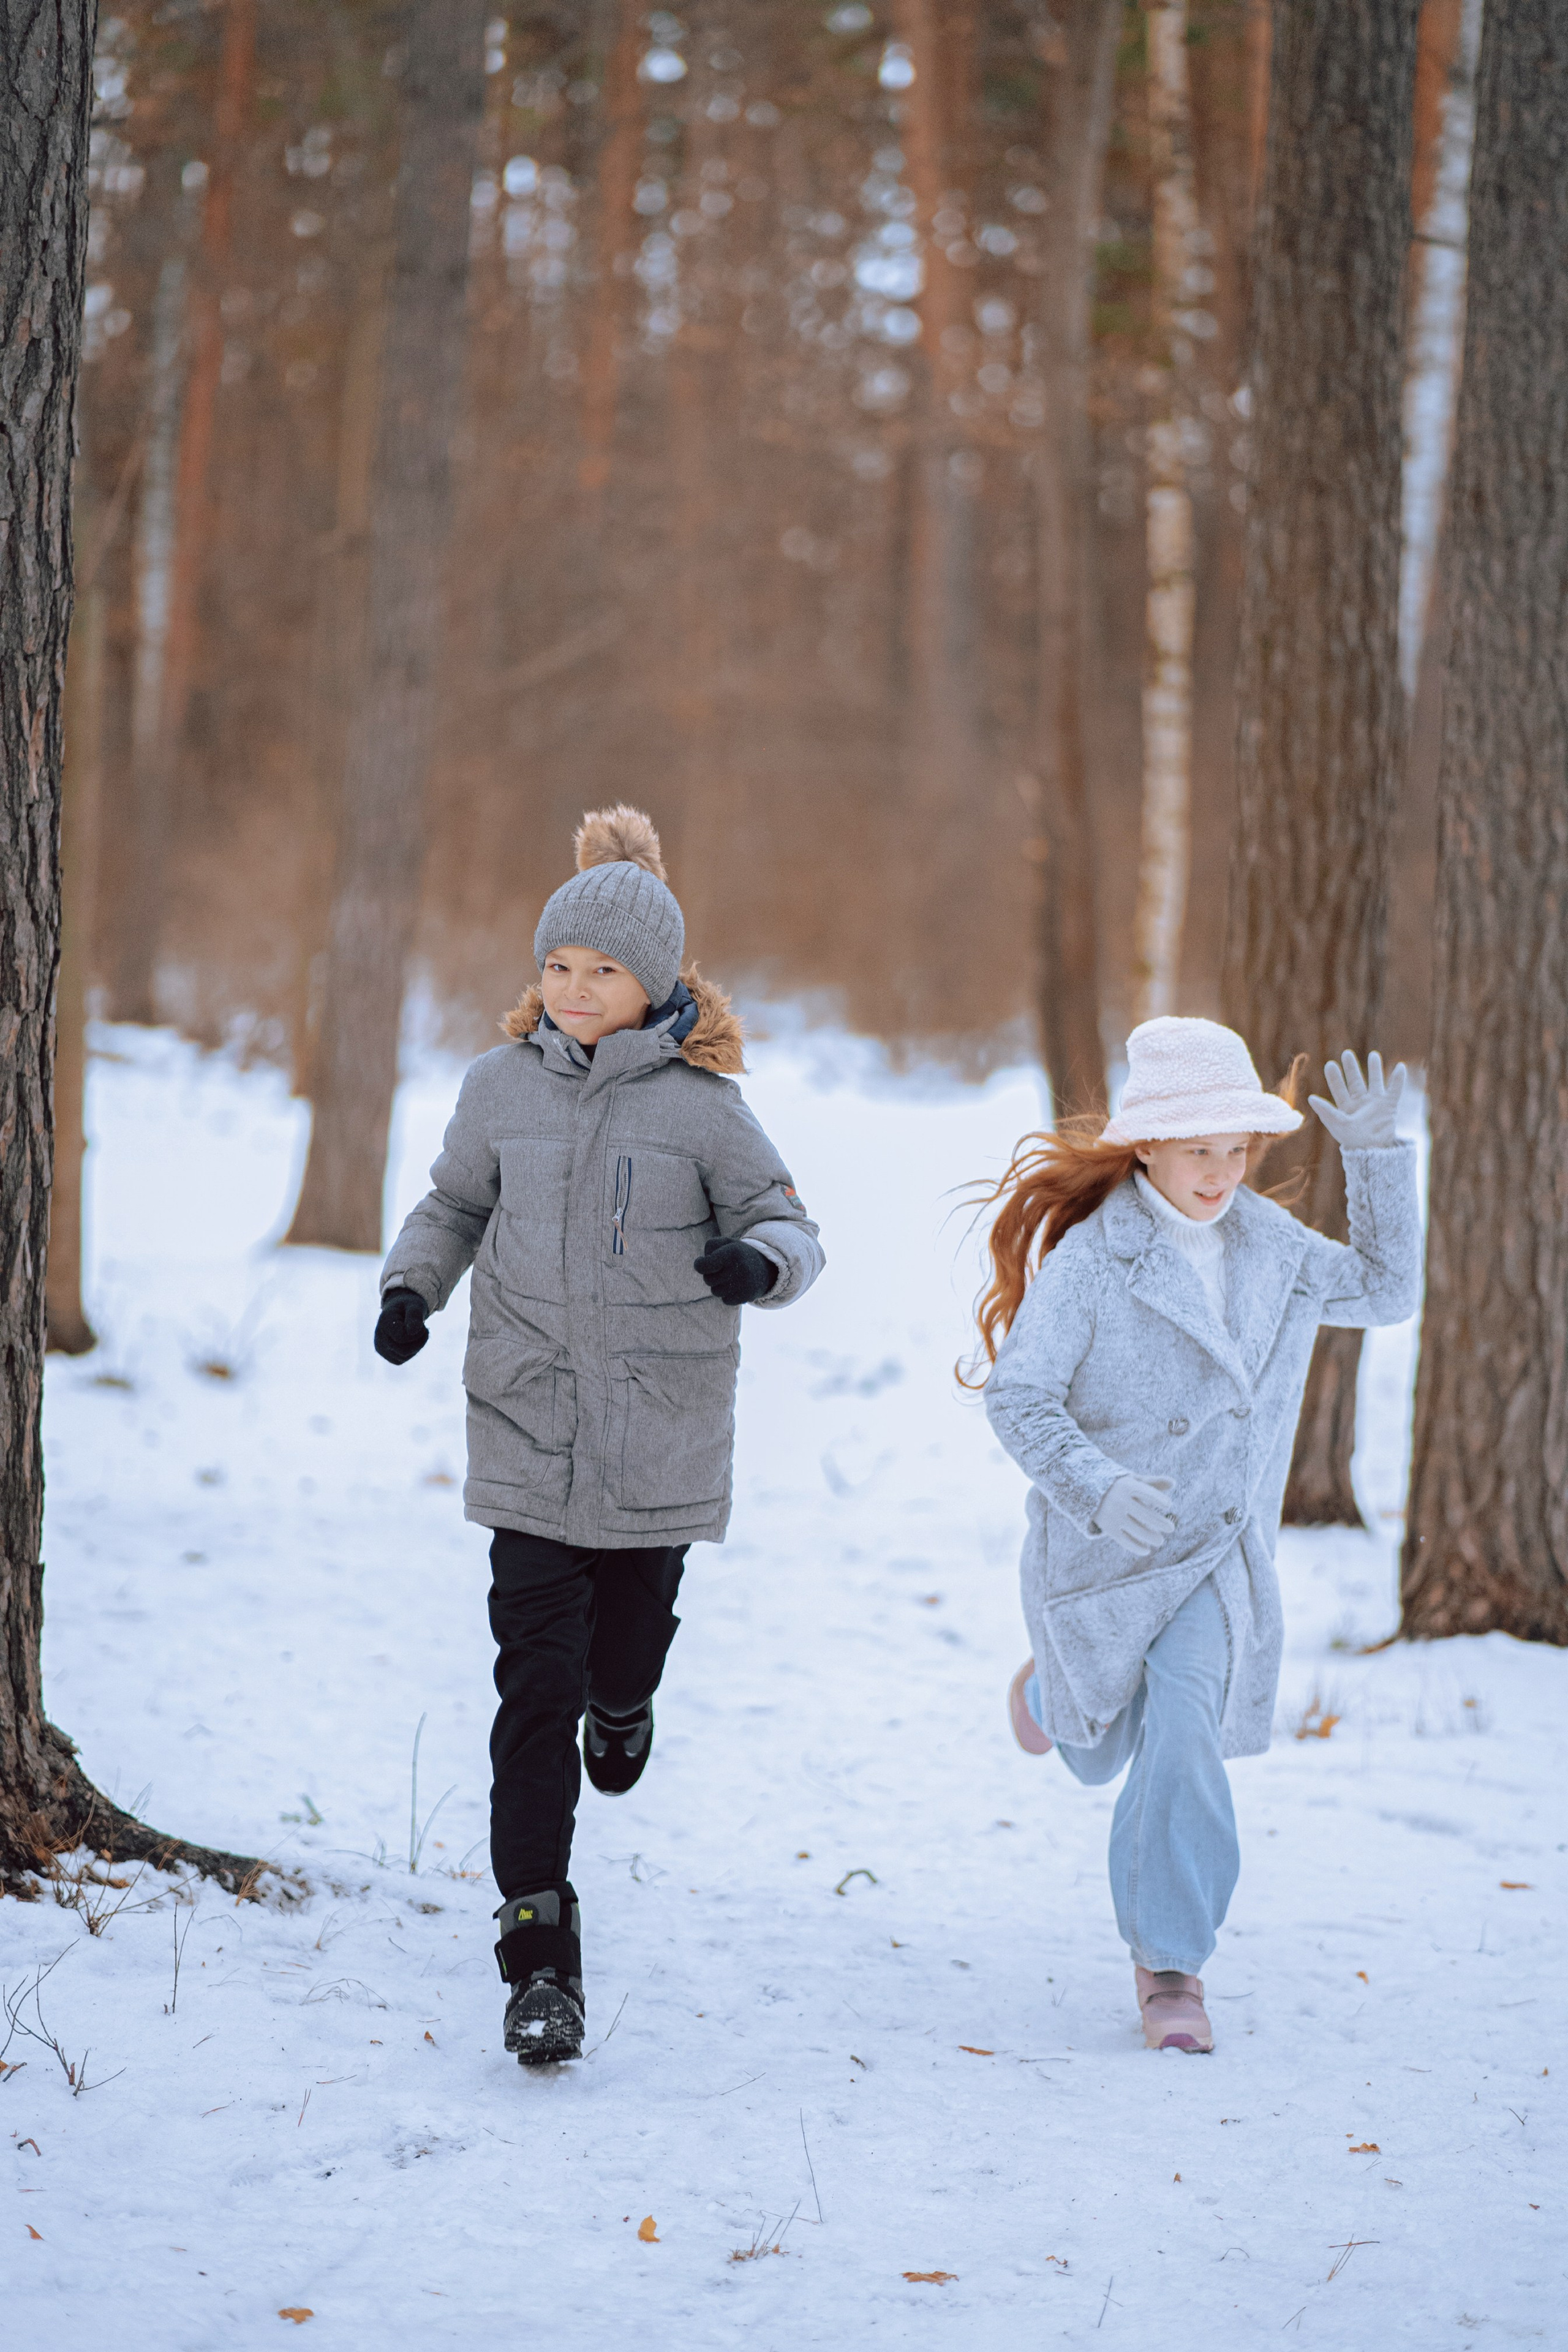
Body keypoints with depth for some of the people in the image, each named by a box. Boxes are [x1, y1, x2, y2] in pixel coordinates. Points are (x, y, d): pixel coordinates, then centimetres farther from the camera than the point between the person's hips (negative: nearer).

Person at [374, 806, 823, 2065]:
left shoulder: (699, 1103, -6)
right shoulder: (502, 1085, 2)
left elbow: (794, 1228, -3)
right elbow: (455, 1202, 18)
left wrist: (759, 1262, -26)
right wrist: (411, 1285, 0)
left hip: (661, 1440, -1)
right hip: (529, 1435, 1)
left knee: (621, 1655, 11)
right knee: (535, 1690, -6)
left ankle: (622, 1701, 52)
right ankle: (540, 1953, -4)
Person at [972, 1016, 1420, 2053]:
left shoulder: (1266, 1241, -2)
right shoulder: (1092, 1256, -19)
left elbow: (1385, 1290, 10)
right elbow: (1020, 1395, -21)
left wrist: (1376, 1155, -2)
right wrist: (1095, 1488, -38)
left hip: (1217, 1550, 2)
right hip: (1103, 1544, -2)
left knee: (1184, 1741, -15)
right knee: (1100, 1751, 19)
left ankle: (1172, 1965, -2)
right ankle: (1055, 1688, 57)